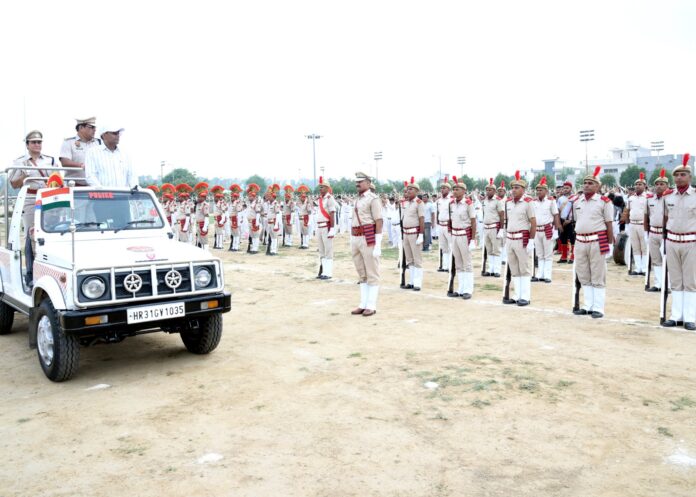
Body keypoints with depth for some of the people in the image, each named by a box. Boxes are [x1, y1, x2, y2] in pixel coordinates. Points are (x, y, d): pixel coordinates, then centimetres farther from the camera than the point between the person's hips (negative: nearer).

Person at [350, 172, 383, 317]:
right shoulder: (357, 200, 17)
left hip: (369, 239, -8)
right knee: (362, 274, 11)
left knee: (372, 274, -1)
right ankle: (363, 305, 17)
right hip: (356, 239, 8)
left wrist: (378, 245, -19)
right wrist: (352, 242, 17)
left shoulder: (373, 199, -8)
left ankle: (371, 306, 4)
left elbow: (379, 222, -13)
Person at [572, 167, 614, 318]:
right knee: (584, 276, 11)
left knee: (598, 277, 1)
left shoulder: (604, 202, -4)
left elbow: (609, 225, -3)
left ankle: (598, 308, 7)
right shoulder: (576, 201, 9)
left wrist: (610, 244, -4)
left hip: (597, 242, -5)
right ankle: (587, 305, 21)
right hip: (580, 242, 5)